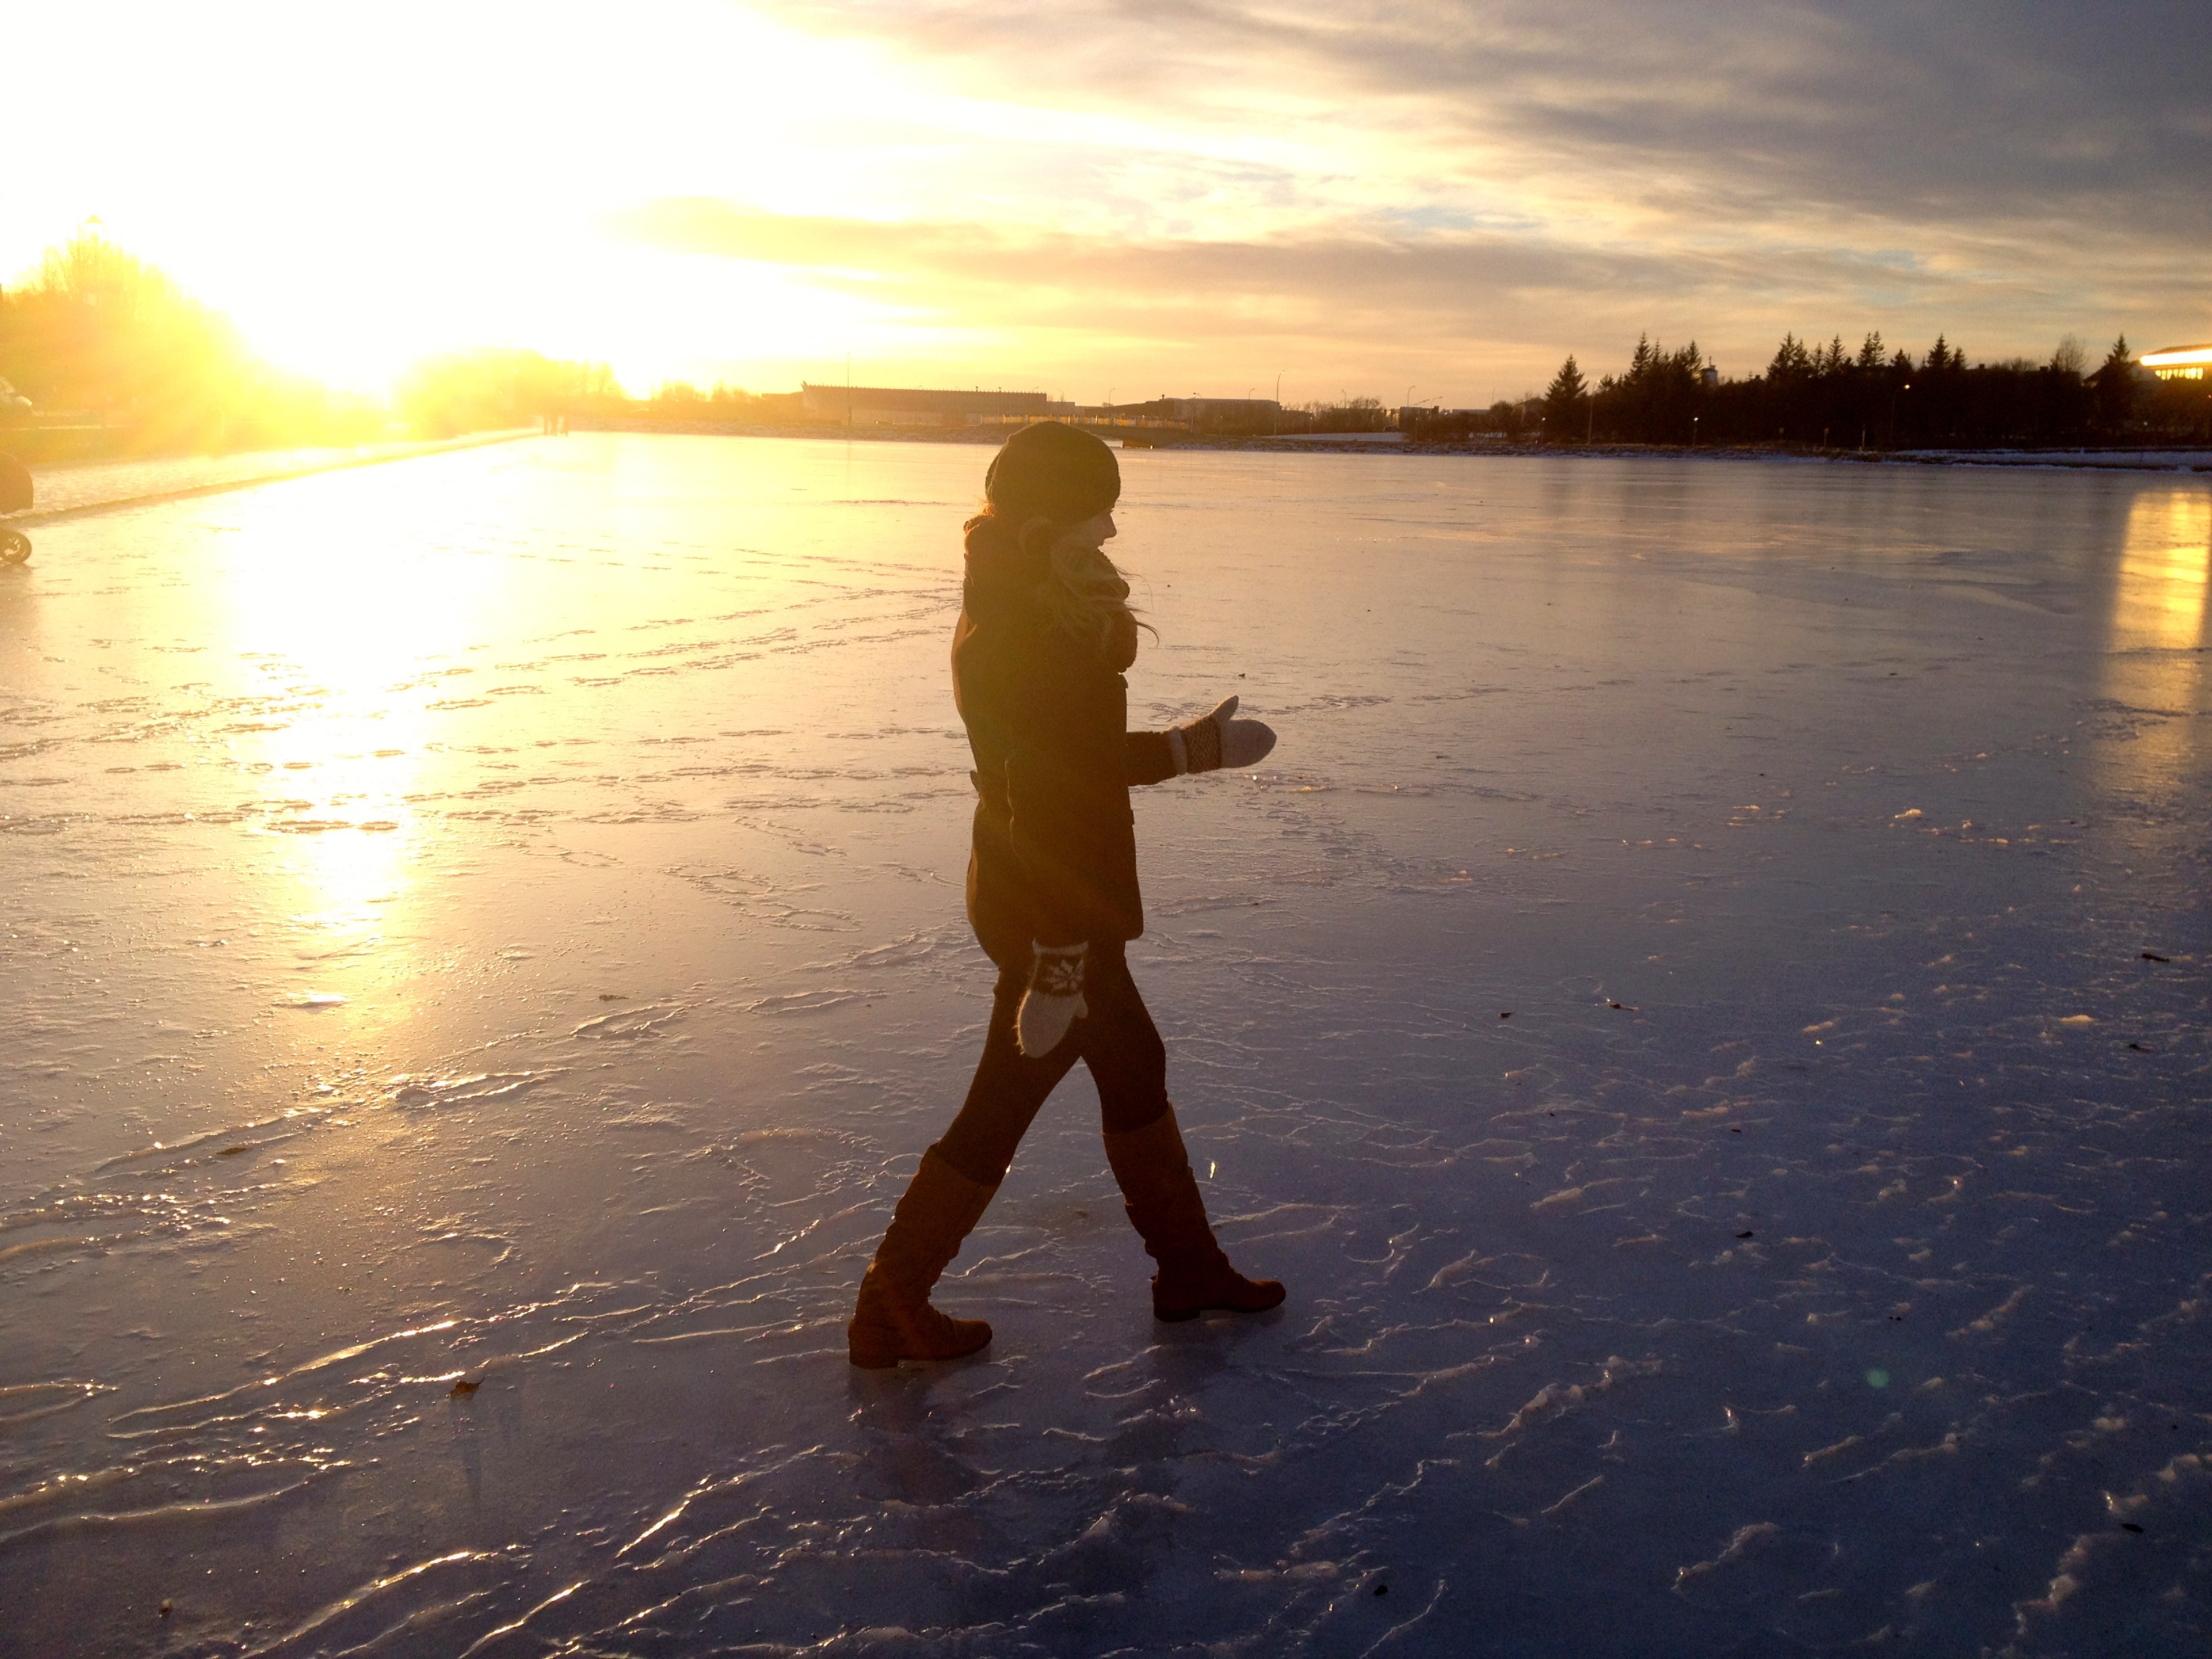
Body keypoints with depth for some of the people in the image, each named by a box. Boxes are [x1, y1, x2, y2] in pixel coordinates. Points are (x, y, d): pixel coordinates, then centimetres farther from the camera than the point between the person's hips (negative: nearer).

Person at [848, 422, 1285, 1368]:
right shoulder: (1034, 647, -26)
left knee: (1133, 1069, 21)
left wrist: (1192, 745, 15)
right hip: (1052, 911, -10)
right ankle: (889, 1312, 19)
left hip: (1048, 896, 10)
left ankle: (1188, 1266, 37)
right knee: (1001, 1110, 4)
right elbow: (1049, 808, -28)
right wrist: (1058, 967, -26)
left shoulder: (1017, 617, 6)